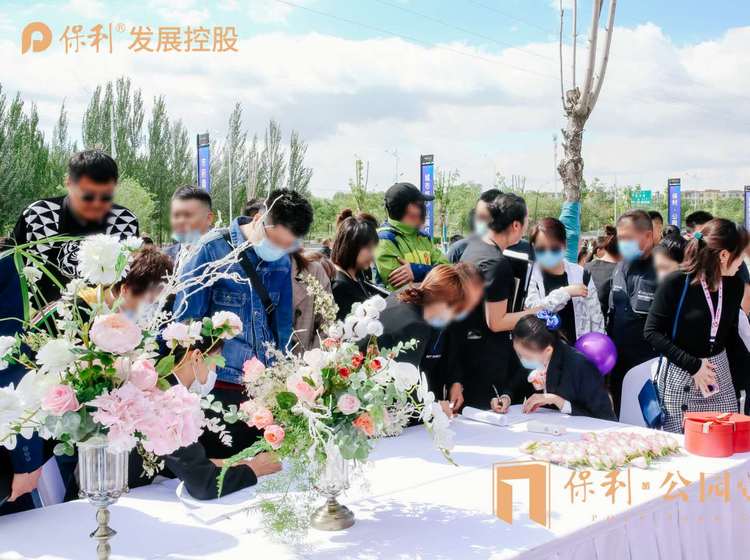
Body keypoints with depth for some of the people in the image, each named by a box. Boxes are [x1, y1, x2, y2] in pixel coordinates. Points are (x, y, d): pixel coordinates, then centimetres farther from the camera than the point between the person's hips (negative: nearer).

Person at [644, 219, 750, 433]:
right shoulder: (676, 283, -14)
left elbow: (732, 333, 14)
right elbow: (652, 332, -13)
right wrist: (692, 365, -16)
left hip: (720, 375, 5)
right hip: (679, 376, -5)